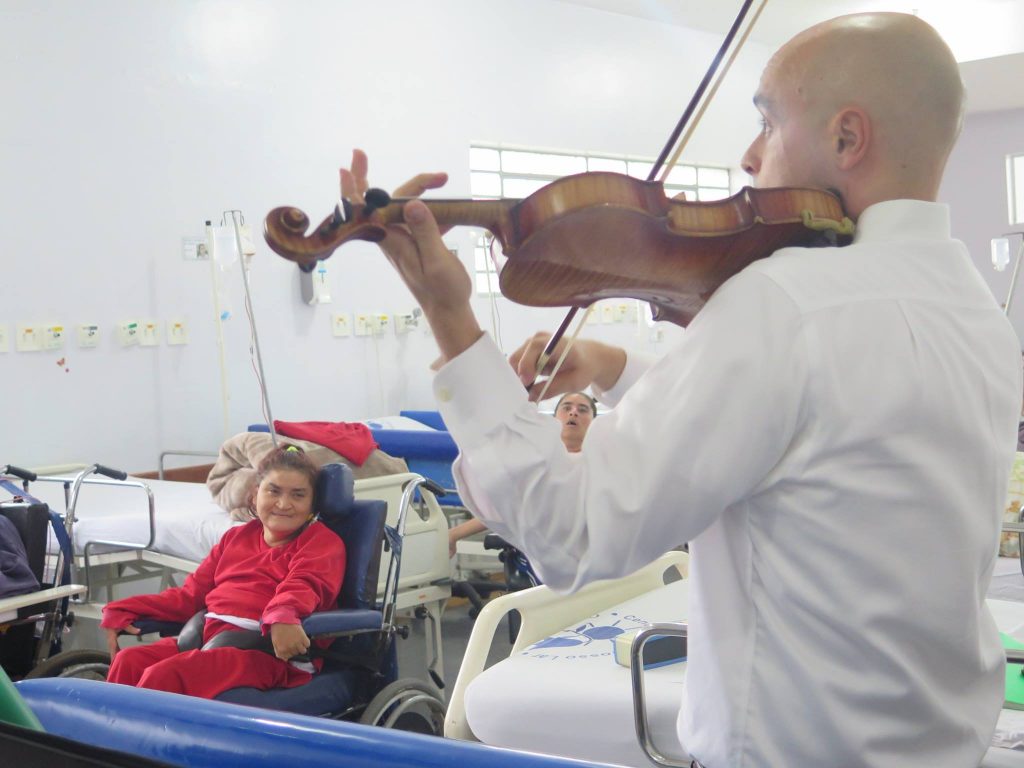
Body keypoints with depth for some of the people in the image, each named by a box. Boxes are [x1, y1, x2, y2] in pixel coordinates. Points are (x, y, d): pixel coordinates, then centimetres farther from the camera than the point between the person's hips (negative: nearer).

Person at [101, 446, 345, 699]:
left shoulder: (322, 540, 9)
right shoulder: (236, 537, 28)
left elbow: (304, 584, -12)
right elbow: (191, 594, 27)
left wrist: (283, 617, -37)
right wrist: (124, 611, 15)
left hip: (270, 648, -7)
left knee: (163, 676, -26)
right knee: (128, 660, -15)